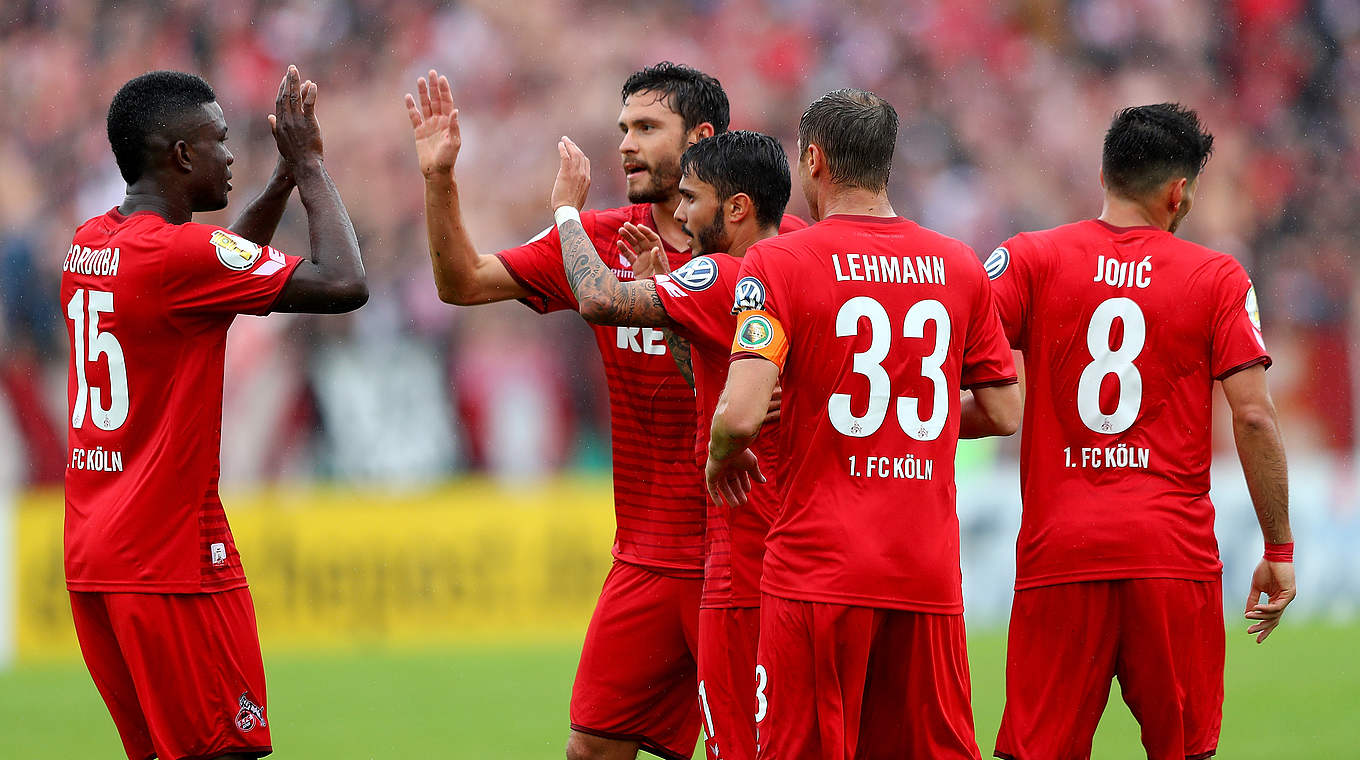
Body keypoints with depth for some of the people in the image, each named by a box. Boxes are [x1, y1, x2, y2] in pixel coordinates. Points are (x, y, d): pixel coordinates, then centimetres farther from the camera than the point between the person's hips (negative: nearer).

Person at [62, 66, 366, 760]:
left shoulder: (88, 246, 11)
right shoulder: (177, 252, -16)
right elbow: (344, 284, -18)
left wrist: (288, 174, 23)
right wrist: (308, 164, -6)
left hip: (90, 560, 9)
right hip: (172, 559, -9)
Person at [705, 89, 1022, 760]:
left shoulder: (778, 263, -6)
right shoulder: (959, 267, 8)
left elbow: (740, 416, -16)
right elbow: (1002, 414, 14)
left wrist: (721, 457, 6)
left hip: (817, 571, -4)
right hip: (929, 577, 4)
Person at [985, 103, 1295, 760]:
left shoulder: (1032, 260, 4)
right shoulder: (1219, 279, 3)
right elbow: (1254, 415, -3)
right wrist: (1279, 550, 3)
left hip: (1058, 551, 1)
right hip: (1175, 552, 0)